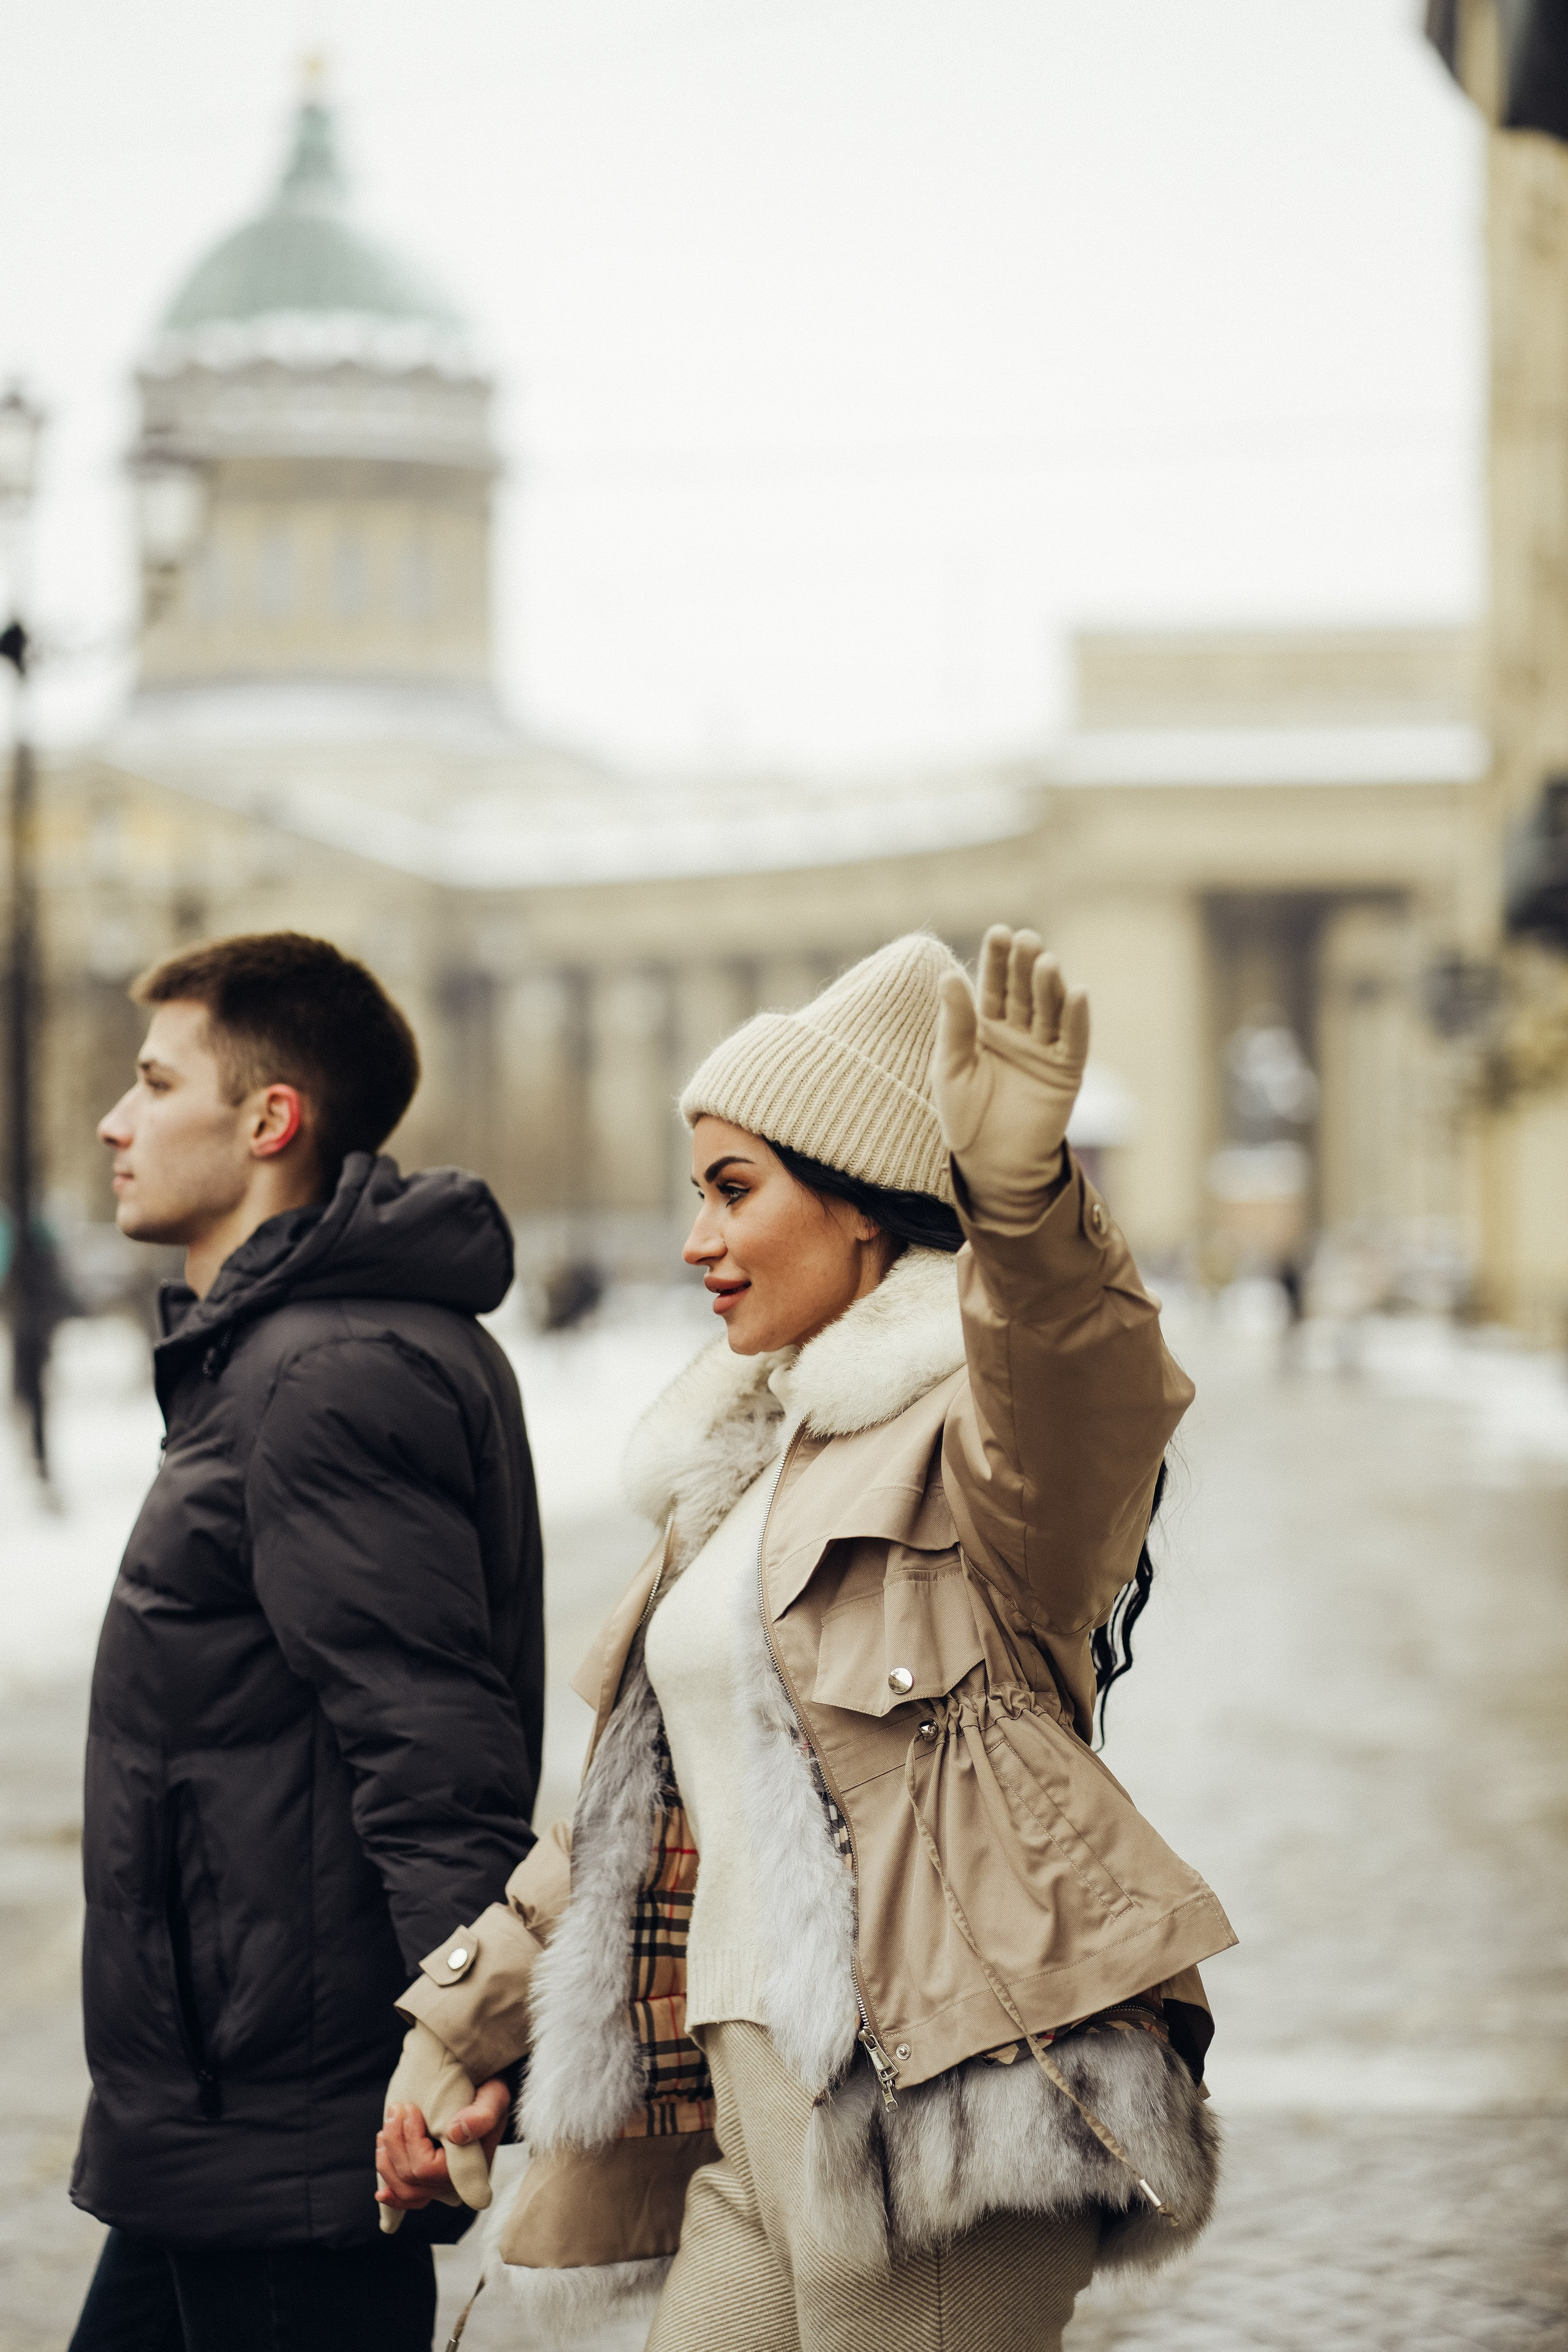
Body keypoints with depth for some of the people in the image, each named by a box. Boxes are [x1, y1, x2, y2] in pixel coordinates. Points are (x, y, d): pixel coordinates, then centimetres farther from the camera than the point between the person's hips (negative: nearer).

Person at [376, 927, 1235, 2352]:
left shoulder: (979, 1428, -5)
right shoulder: (750, 1460, 22)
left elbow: (1079, 1416, -31)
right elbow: (635, 1812, 28)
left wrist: (1024, 1197, -50)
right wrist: (464, 2025, 28)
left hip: (926, 2118, -8)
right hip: (755, 2123, 8)